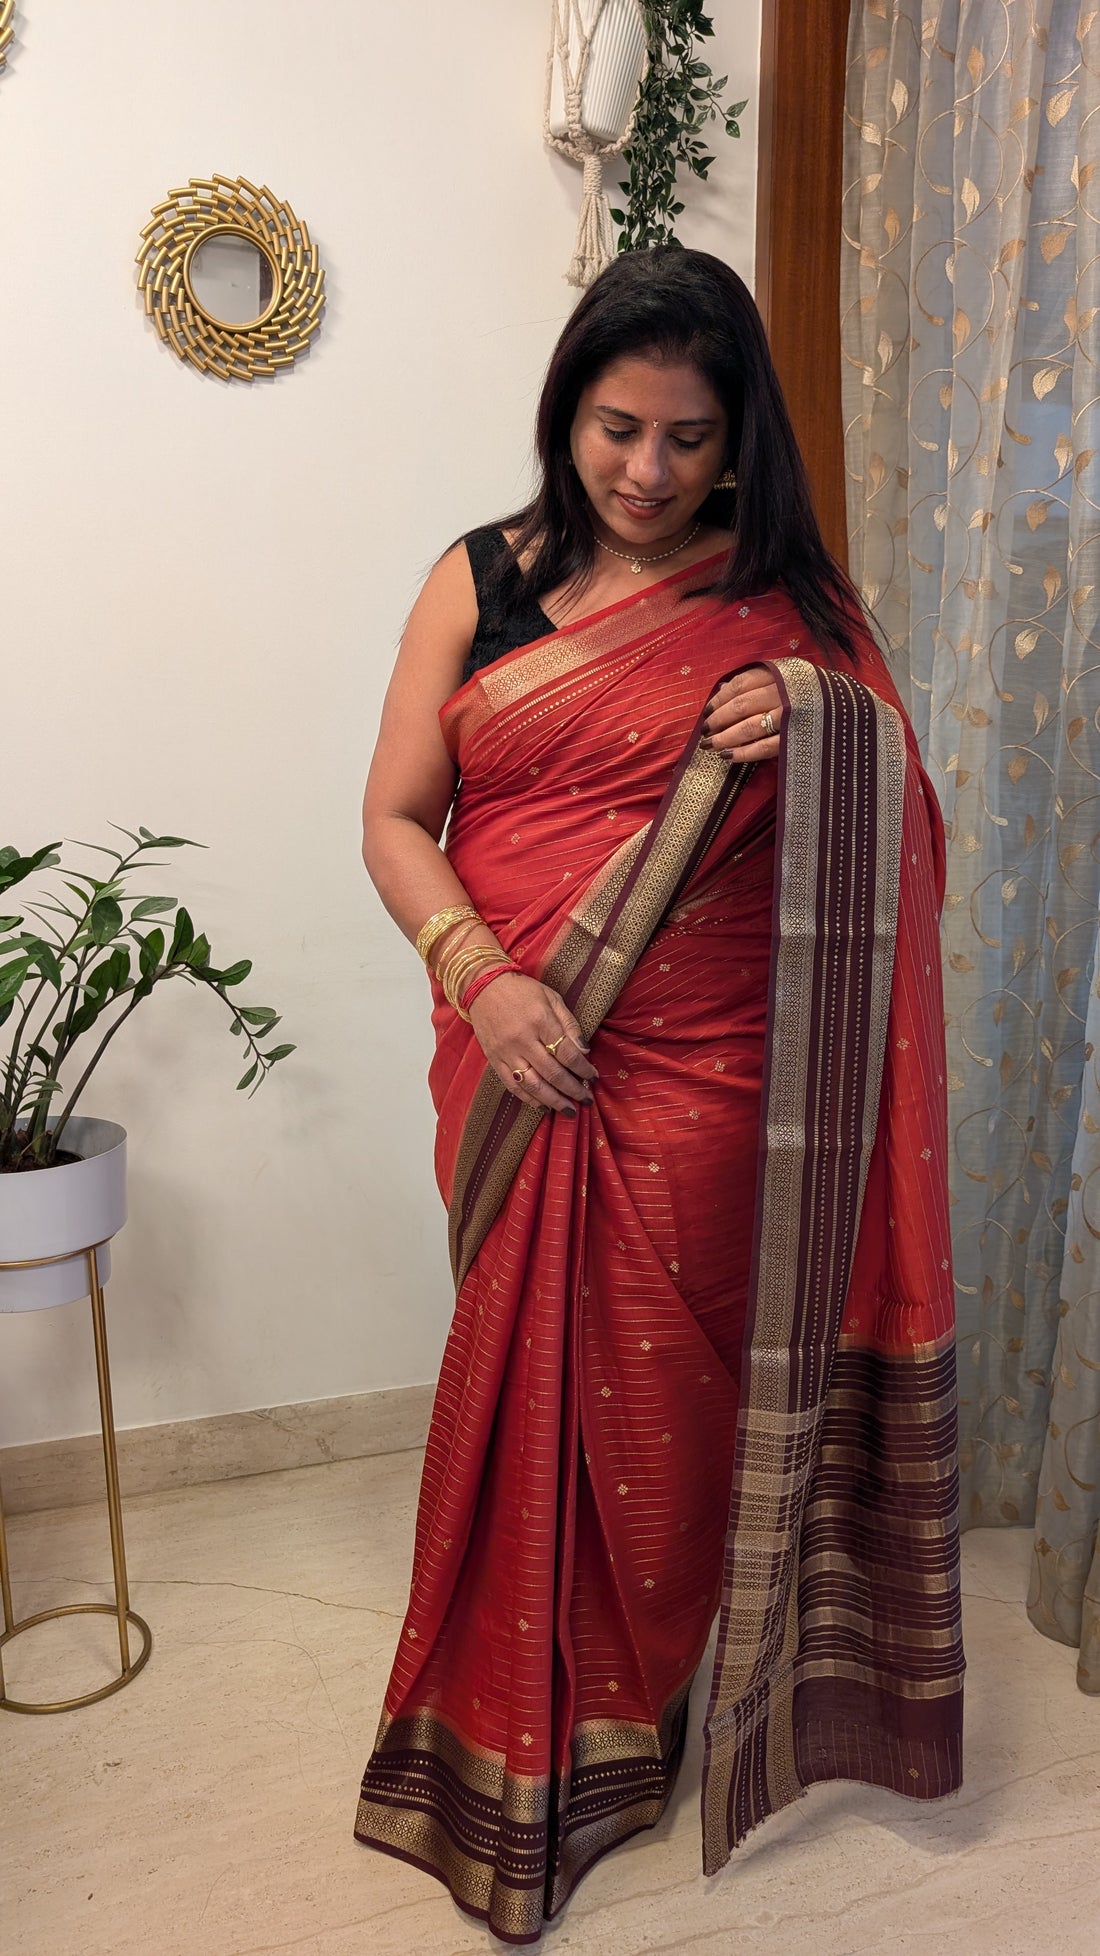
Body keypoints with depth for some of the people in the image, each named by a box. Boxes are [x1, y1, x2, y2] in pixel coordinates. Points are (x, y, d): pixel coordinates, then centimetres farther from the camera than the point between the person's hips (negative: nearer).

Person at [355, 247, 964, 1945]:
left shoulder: (785, 600, 4)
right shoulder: (481, 583, 4)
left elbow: (879, 840, 5)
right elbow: (396, 817, 1)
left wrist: (810, 744, -16)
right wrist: (484, 980, -15)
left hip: (703, 1085, 0)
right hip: (522, 1073, 1)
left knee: (670, 1404, 10)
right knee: (524, 1388, 11)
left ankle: (631, 1718, 38)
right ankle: (517, 1750, 35)